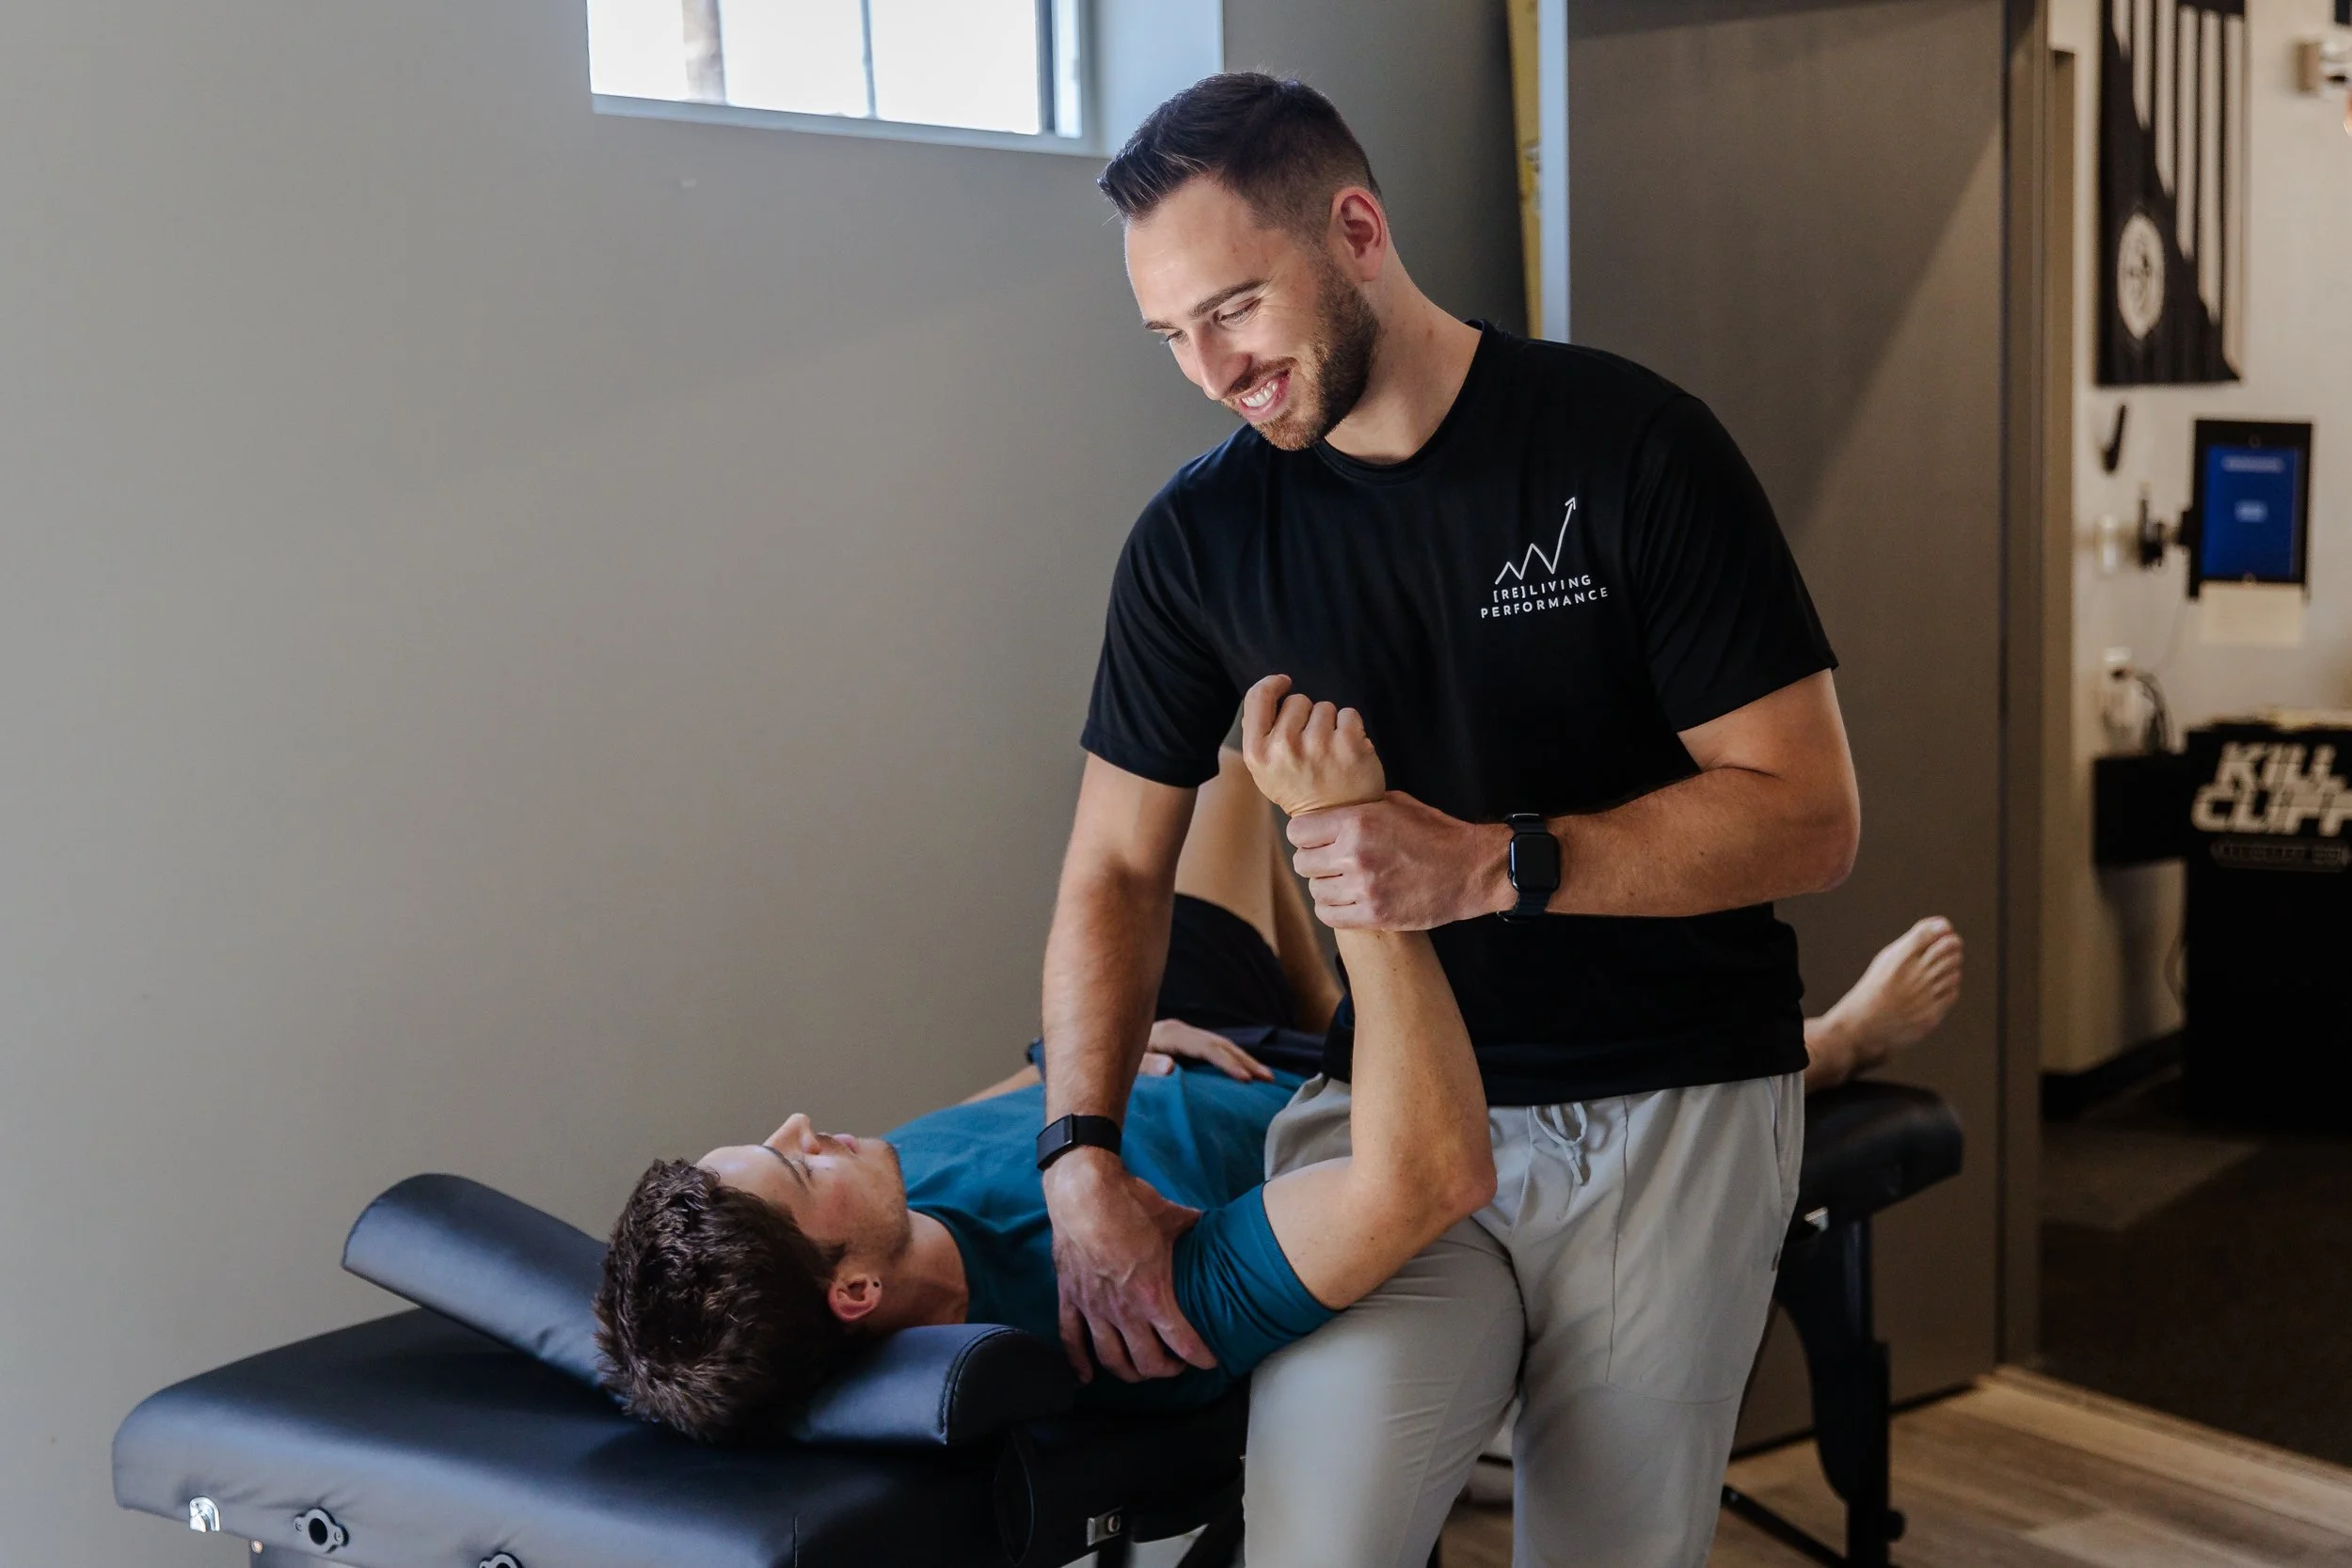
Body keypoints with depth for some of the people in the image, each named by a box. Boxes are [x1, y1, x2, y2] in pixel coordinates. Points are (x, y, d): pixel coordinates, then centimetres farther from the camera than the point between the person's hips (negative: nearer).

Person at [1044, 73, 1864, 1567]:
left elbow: (1810, 815, -11)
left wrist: (1494, 866, -22)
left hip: (1674, 1111, -1)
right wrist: (1083, 1157, -7)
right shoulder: (1198, 536, 2)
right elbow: (1119, 868, 7)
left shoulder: (1635, 448, -9)